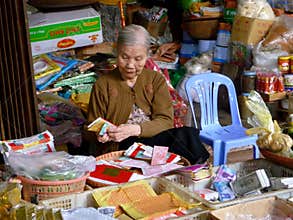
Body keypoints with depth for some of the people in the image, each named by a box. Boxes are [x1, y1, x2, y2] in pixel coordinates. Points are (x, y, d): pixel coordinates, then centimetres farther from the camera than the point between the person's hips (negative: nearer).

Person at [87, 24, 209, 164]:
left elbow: (165, 120, -2)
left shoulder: (156, 80, 12)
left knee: (188, 134, -31)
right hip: (119, 148, -3)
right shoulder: (103, 85, 7)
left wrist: (135, 129, -20)